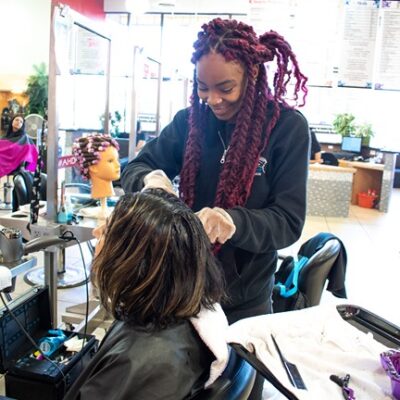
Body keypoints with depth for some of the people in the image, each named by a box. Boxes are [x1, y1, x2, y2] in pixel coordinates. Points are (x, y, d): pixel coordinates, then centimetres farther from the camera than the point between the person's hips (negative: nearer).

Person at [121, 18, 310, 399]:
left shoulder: (287, 127, -14)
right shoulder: (190, 120, -5)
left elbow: (288, 222, -16)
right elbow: (133, 169, -1)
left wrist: (234, 222, -36)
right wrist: (151, 179, -25)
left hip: (244, 297, -2)